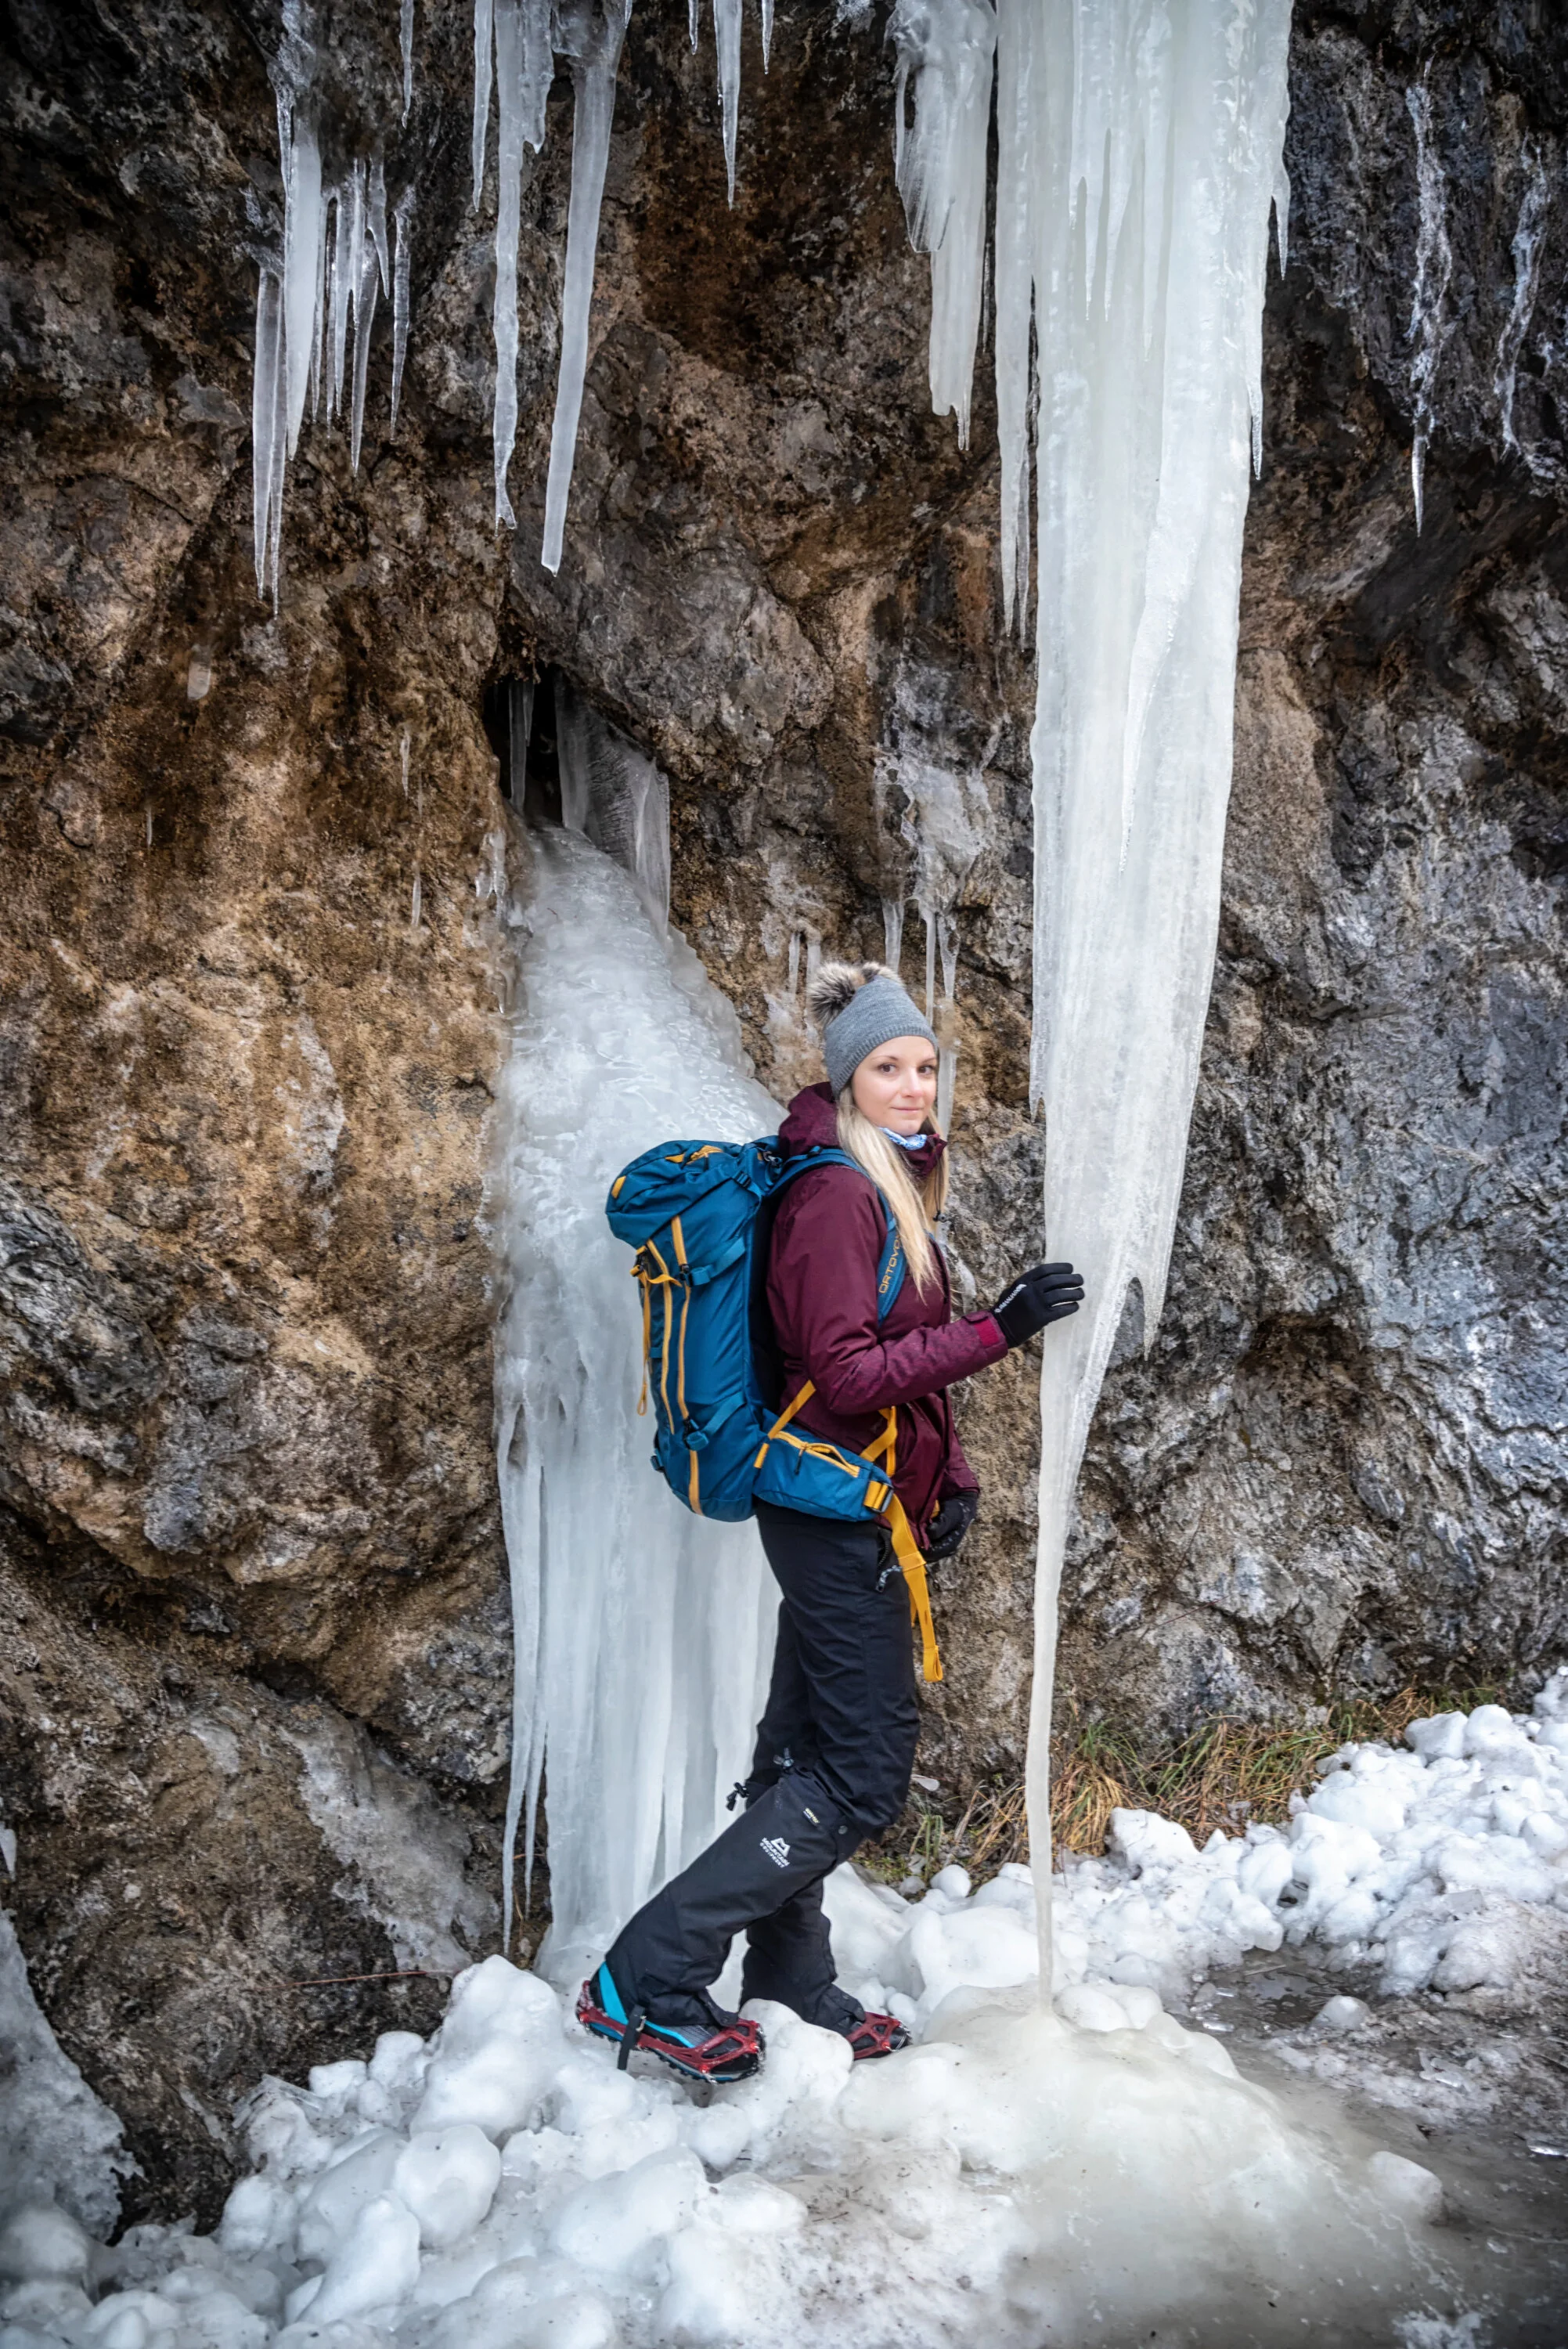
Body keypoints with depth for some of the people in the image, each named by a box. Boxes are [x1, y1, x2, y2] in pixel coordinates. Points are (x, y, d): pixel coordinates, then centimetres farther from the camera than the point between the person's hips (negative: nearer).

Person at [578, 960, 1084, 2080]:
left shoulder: (888, 1185, 14)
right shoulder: (835, 1195, -17)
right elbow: (847, 1374, -23)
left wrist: (950, 1475, 17)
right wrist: (996, 1330, -27)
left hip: (843, 1511, 10)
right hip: (840, 1509, -10)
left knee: (807, 1750, 17)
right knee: (866, 1773, -5)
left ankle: (790, 1984, 30)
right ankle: (647, 1977, 0)